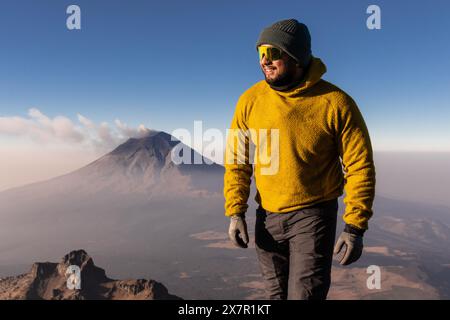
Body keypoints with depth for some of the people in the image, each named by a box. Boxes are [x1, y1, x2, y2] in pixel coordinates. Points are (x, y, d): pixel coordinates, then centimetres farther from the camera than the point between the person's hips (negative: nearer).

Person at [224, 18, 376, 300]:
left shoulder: (336, 102, -16)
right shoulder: (250, 100, -7)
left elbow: (360, 165, -11)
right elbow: (236, 160, -1)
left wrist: (355, 227, -13)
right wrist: (235, 212, -6)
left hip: (314, 214, -3)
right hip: (267, 215, 4)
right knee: (276, 293, 20)